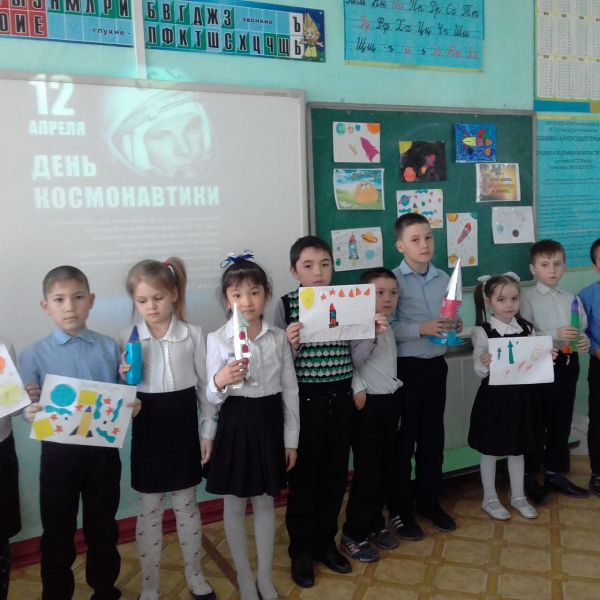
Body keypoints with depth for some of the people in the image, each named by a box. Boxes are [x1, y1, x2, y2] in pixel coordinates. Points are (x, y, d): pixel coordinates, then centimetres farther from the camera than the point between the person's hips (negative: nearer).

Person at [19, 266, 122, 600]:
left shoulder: (110, 348, -2)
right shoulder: (34, 355, -5)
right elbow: (30, 409, -7)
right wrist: (30, 410, -28)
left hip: (103, 450, 1)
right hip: (59, 453, -1)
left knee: (103, 529, 19)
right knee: (57, 534, 13)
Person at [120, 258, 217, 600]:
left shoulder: (193, 334, -6)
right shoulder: (129, 339, -4)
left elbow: (205, 386, 0)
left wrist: (209, 432, 0)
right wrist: (125, 378, -17)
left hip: (182, 426, 0)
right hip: (147, 428, 0)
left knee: (187, 505, 14)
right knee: (149, 510, 11)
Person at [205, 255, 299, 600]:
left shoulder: (279, 337, -3)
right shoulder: (218, 339, -9)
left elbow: (290, 390, 2)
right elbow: (212, 397, -6)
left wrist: (291, 440, 3)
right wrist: (219, 381, -30)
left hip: (269, 423, 2)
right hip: (235, 425, -1)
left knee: (265, 504, 15)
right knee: (235, 506, 12)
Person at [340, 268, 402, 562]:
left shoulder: (389, 329, 12)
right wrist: (367, 353, -37)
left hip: (389, 401, 9)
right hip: (368, 404, -9)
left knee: (386, 469, 15)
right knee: (368, 471, -3)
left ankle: (375, 524, 32)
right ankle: (352, 535, 14)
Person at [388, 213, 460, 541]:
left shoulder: (444, 279, 7)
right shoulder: (392, 279, -11)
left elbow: (447, 320, 15)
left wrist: (454, 327, -6)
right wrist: (420, 329, -24)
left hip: (436, 365, 5)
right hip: (405, 367, -5)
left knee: (432, 436, 15)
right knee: (403, 439, 6)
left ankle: (429, 501, 33)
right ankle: (400, 508, 22)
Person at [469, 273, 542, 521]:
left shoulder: (526, 328, 0)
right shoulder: (482, 331, -13)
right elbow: (480, 371, -15)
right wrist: (484, 364, -36)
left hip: (521, 395, 4)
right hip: (494, 396, -4)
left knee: (518, 448, 18)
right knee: (490, 449, 10)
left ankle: (518, 496, 35)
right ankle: (490, 498, 27)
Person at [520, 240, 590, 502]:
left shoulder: (571, 299, 9)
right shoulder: (528, 299, -9)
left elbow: (582, 329, 11)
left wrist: (584, 340, -11)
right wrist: (555, 335, -26)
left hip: (568, 363, 6)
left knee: (561, 421, 15)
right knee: (537, 422, 6)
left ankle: (555, 473, 30)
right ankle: (529, 476, 20)